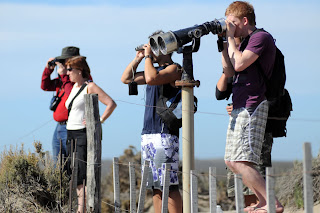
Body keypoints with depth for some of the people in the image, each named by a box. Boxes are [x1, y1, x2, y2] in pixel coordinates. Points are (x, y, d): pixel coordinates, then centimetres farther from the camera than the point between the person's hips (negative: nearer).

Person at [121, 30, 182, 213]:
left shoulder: (173, 68, -5)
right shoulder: (156, 69, 21)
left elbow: (151, 79, -22)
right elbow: (126, 78, 26)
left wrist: (148, 56, -7)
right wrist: (138, 59, 16)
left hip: (165, 134, -9)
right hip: (148, 134, 9)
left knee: (169, 185, -11)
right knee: (155, 186, 7)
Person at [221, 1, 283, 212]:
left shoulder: (261, 37, -9)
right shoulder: (245, 42, 20)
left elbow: (239, 64, -20)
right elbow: (230, 71, 17)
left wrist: (231, 38, -8)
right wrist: (223, 43, 10)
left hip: (252, 107, -10)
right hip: (240, 108, 10)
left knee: (241, 162, -18)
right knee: (231, 161, 11)